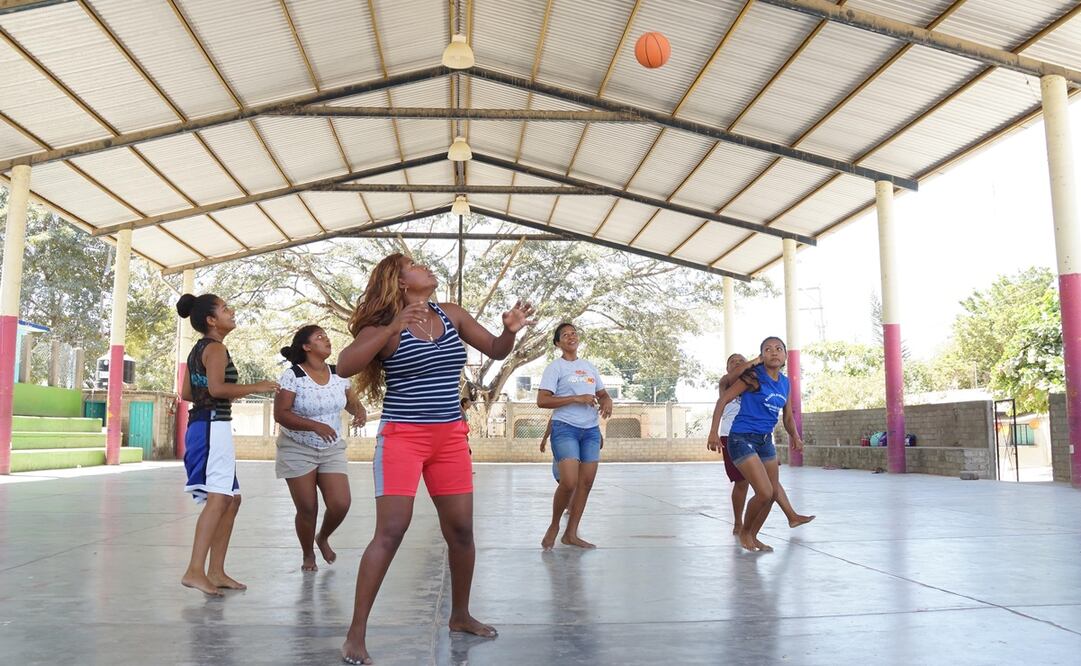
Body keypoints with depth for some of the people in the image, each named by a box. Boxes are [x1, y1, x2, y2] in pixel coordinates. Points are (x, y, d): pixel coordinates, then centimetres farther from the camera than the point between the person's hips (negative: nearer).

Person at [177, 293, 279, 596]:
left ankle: (216, 571, 13)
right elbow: (217, 387, -24)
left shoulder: (198, 350, 19)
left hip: (202, 424, 10)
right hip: (214, 426, -10)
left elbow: (186, 392, 19)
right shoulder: (216, 348, -10)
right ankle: (195, 571, -20)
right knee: (218, 498, -16)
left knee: (232, 499, 11)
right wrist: (255, 387, -15)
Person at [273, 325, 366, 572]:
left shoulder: (338, 374, 2)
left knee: (340, 504, -8)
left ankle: (323, 538, 24)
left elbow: (352, 402, 14)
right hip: (298, 450, -4)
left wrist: (359, 412, -11)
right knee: (307, 509, -2)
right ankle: (308, 555, 26)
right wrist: (315, 426, -29)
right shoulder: (292, 375, -13)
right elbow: (280, 414, -18)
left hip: (332, 450, 4)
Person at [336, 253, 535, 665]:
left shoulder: (452, 315, 7)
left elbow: (496, 351, 12)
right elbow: (344, 366, -22)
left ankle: (460, 615, 30)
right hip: (402, 436, -5)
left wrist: (511, 330, -10)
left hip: (451, 437, 5)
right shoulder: (385, 326, -7)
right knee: (390, 532, -10)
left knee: (461, 530, 10)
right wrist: (393, 329, -30)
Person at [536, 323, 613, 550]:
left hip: (591, 429, 6)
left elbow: (603, 394, 24)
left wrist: (607, 402, -1)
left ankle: (571, 534, 15)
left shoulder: (589, 366, 16)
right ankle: (554, 526, 10)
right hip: (565, 428, -6)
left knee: (587, 482, 3)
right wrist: (576, 398, -18)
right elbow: (542, 401, -12)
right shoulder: (555, 367, -2)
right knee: (569, 482, -16)